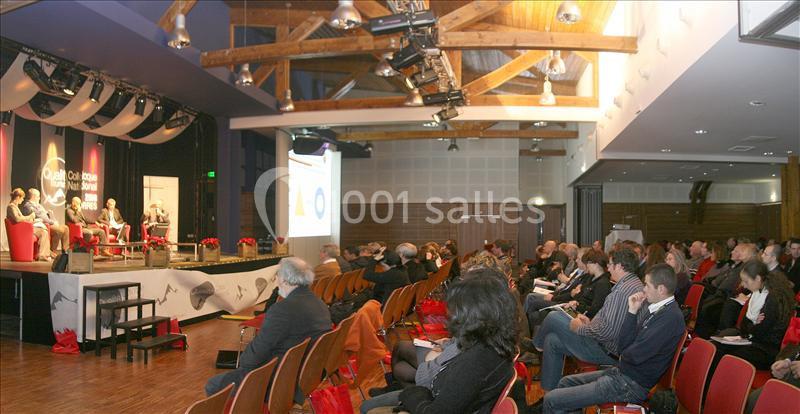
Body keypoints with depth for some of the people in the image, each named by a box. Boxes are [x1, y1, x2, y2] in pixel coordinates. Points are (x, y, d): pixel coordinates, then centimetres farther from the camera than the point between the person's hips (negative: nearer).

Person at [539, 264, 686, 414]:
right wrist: (632, 311, -4)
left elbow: (635, 355, -23)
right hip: (622, 371, 9)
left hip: (631, 385, -9)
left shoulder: (671, 317, -20)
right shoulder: (652, 308, 7)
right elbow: (622, 346, 5)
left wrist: (623, 356, 1)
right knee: (565, 383, 20)